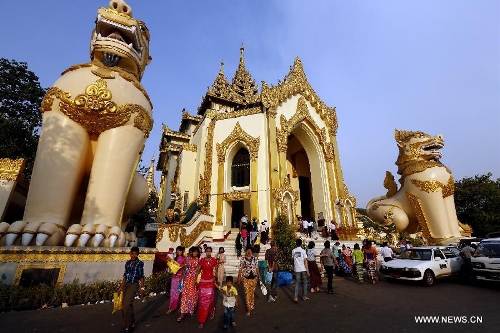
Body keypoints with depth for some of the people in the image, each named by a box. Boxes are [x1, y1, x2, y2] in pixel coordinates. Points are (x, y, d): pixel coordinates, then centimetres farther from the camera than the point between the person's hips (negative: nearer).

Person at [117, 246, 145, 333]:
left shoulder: (140, 263, -10)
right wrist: (121, 287, 14)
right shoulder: (127, 263, 7)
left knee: (127, 305, -9)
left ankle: (128, 326, 9)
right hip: (126, 285, 6)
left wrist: (142, 287, -8)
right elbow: (125, 275, 13)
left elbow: (141, 276, -8)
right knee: (126, 305, 13)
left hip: (133, 285, -6)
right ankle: (131, 324, 30)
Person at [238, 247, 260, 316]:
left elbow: (257, 268, 6)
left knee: (252, 292, 14)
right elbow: (240, 269, -4)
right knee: (247, 293, -1)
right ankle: (249, 309, 13)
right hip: (246, 278, -2)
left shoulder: (254, 259, 0)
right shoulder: (242, 259, -7)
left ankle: (251, 305, 38)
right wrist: (239, 278, -4)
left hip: (254, 278, 2)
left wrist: (259, 276, 5)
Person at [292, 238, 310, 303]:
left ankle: (295, 297, -8)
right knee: (304, 283, 15)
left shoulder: (293, 251, 1)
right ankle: (304, 297, 23)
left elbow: (293, 258, 10)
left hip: (297, 269, 2)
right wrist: (307, 270, -6)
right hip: (303, 269, -2)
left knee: (297, 283, 6)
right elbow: (305, 261, -10)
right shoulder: (303, 251, -8)